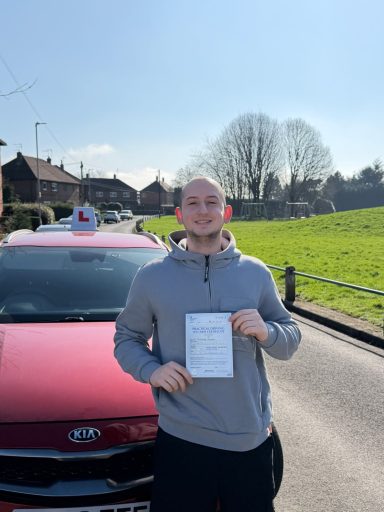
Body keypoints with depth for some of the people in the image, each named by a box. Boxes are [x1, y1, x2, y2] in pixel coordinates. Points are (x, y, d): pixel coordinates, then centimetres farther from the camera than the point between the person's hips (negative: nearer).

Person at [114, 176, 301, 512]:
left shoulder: (256, 273, 2)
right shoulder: (152, 276, -2)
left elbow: (290, 339, 7)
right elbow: (126, 337, 6)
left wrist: (266, 332, -15)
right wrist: (151, 370, -13)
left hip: (251, 439, 2)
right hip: (181, 440, -1)